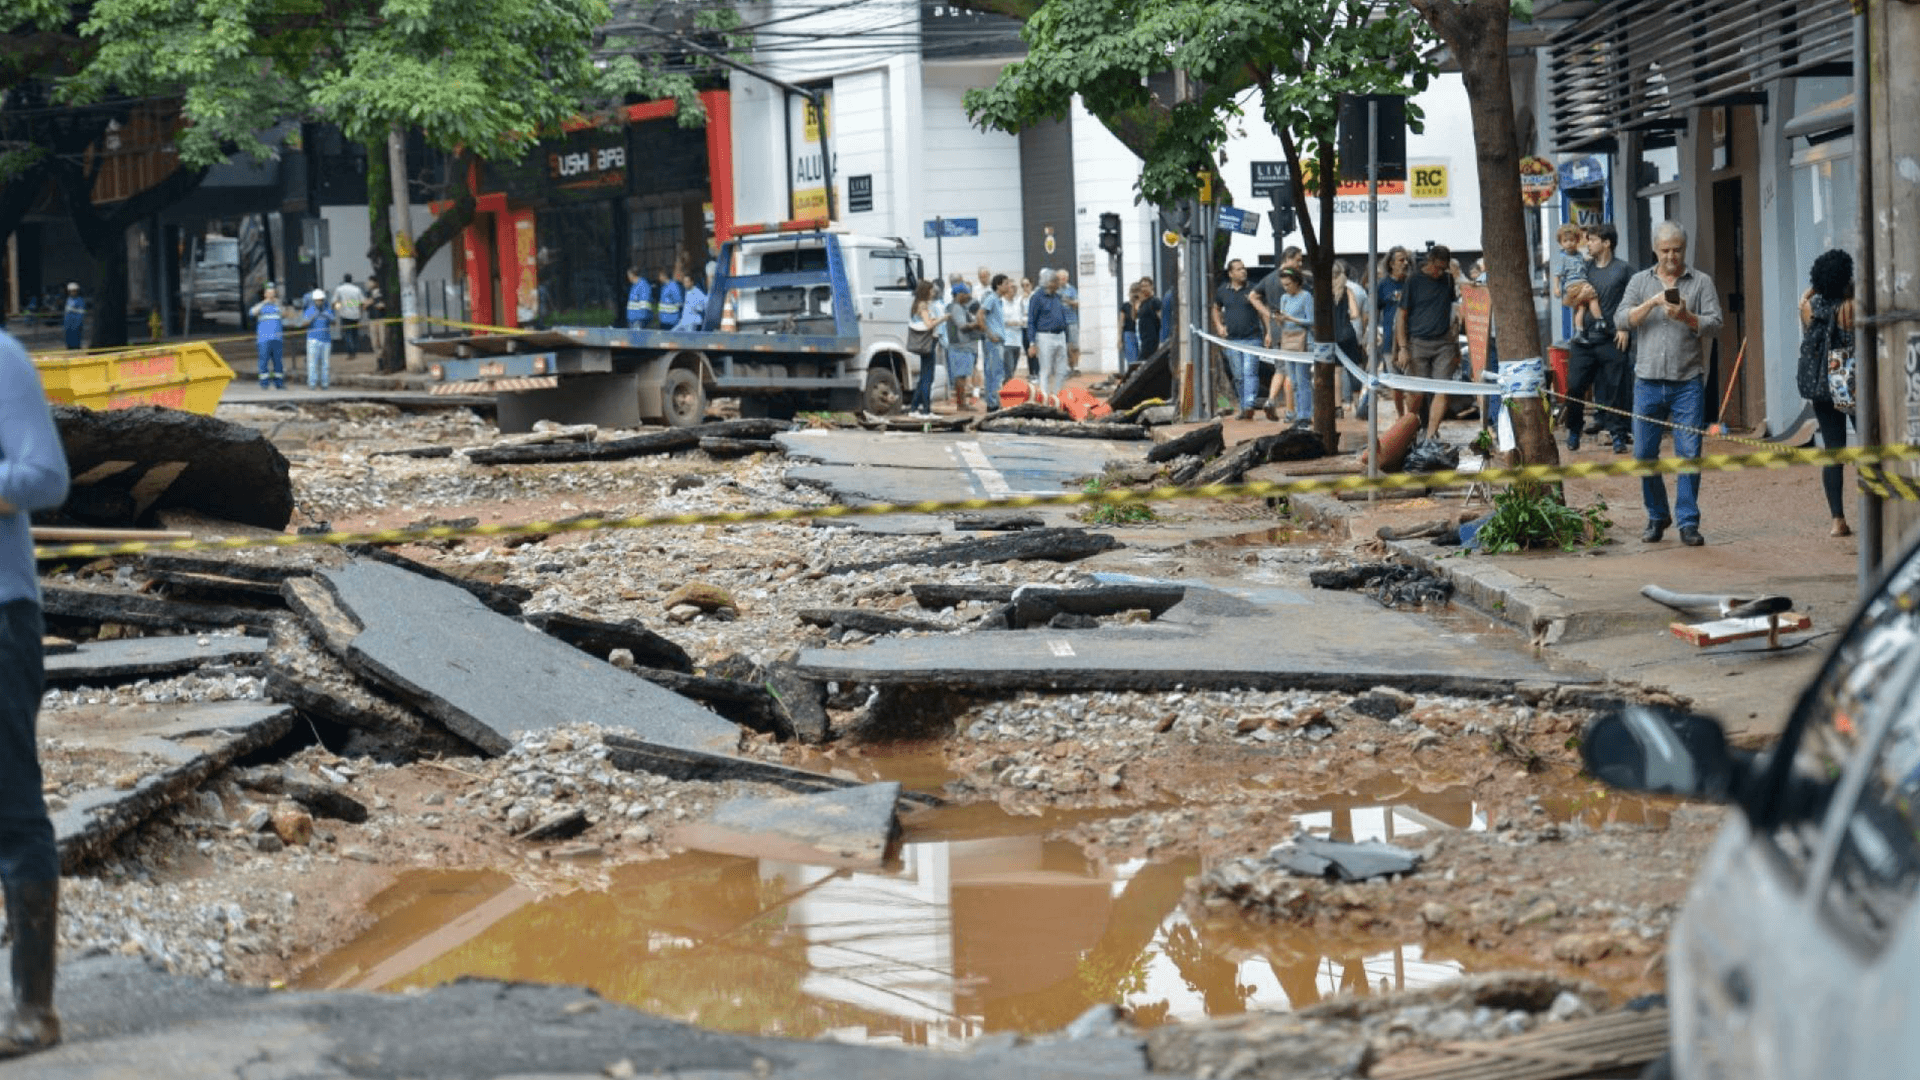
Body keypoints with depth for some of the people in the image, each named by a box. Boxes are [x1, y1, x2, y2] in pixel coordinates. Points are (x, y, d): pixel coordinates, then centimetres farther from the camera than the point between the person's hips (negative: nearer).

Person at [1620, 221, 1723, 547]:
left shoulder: (1701, 282, 7)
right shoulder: (1640, 281, 12)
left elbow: (1714, 324, -2)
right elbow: (1623, 319, 0)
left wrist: (1686, 317, -19)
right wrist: (1651, 303, -15)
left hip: (1688, 382, -2)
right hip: (1648, 382, 2)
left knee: (1689, 453, -4)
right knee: (1644, 453, 3)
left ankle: (1688, 522, 2)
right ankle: (1657, 517, 19)